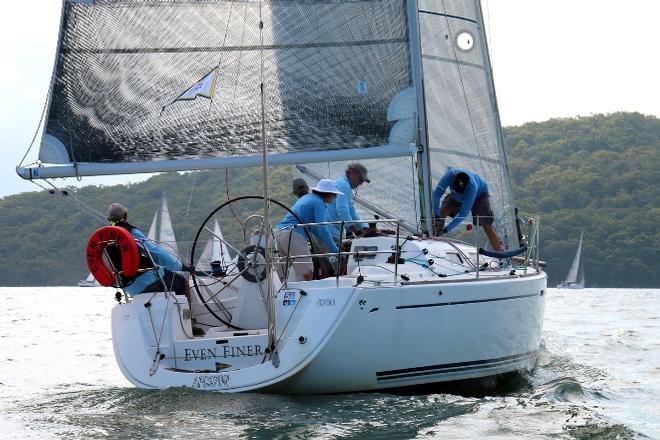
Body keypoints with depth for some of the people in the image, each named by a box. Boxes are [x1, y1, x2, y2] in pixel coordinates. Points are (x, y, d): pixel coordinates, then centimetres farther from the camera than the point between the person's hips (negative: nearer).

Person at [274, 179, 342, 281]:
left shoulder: (308, 197, 26)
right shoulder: (319, 203, -1)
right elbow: (322, 229, -9)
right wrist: (335, 250, -6)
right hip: (293, 235, -9)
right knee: (307, 274, -5)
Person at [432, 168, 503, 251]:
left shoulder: (472, 187, -44)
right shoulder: (450, 174, -39)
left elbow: (463, 213, -39)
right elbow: (437, 192, -34)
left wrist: (447, 229, -40)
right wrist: (437, 216, -42)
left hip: (479, 194, -4)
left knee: (487, 226, -15)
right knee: (442, 211, -15)